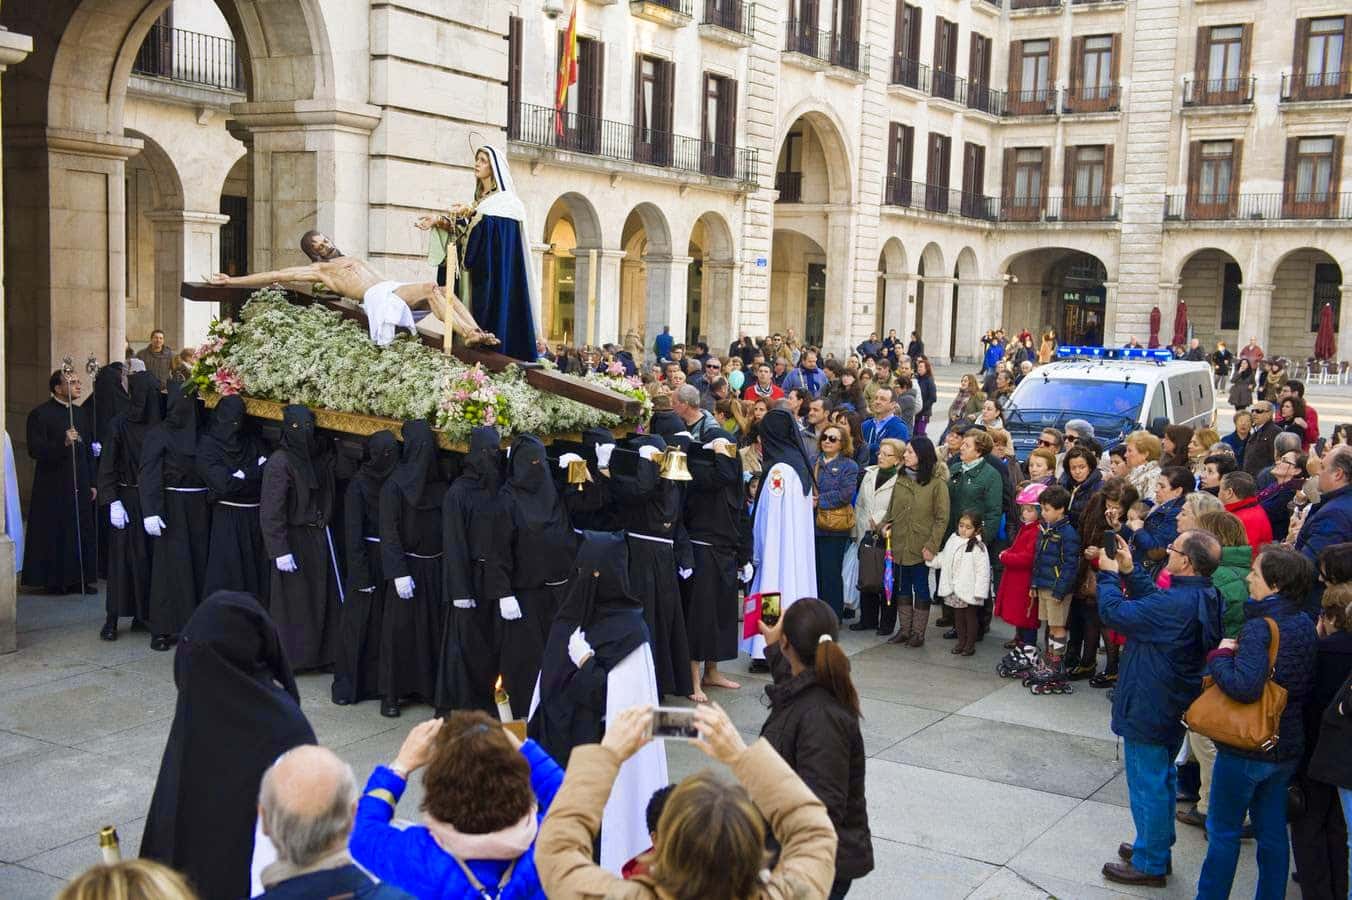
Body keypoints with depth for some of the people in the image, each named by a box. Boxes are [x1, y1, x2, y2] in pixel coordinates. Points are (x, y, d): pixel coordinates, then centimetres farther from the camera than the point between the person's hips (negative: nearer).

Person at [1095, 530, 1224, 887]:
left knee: (1148, 784, 5)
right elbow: (1154, 601, 10)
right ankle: (1157, 848, 39)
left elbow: (1114, 613, -25)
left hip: (1148, 709, -9)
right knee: (1162, 778, 23)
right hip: (1175, 707, 9)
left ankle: (1149, 864, 18)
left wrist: (1109, 573, -10)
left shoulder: (1176, 604, -32)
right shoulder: (1205, 597, -3)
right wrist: (1130, 571, 2)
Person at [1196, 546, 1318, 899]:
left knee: (1223, 830, 8)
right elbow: (1308, 684, 12)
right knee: (1272, 831, 17)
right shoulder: (1305, 624, 1)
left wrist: (1221, 655, -19)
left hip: (1246, 748, -7)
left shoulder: (1260, 627, -23)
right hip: (1288, 747, 7)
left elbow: (1244, 686, -36)